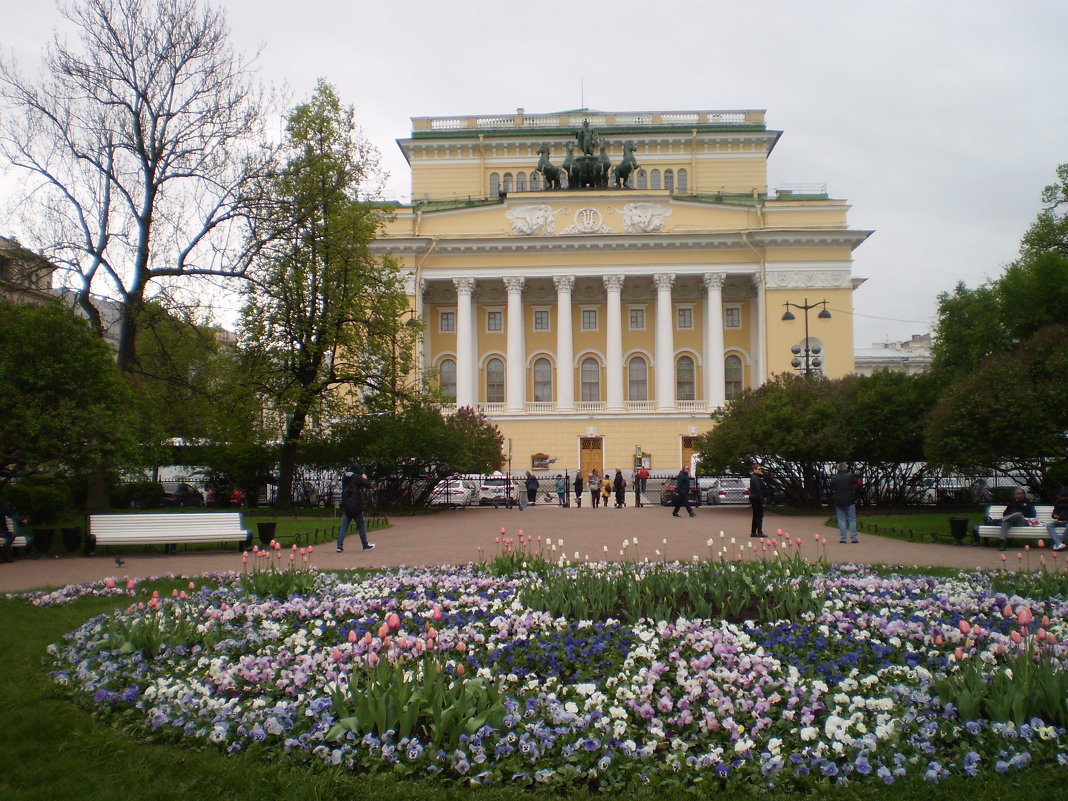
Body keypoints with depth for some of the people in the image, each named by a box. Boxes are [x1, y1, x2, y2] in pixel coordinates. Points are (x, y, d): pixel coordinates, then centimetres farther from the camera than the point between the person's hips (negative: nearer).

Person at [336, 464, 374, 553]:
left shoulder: (345, 478, 9)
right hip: (356, 507, -5)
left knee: (344, 526, 5)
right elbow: (368, 485, -10)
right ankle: (365, 545, 15)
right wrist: (365, 478, 8)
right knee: (361, 526, 7)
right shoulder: (357, 478, -11)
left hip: (346, 506, 6)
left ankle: (339, 546, -2)